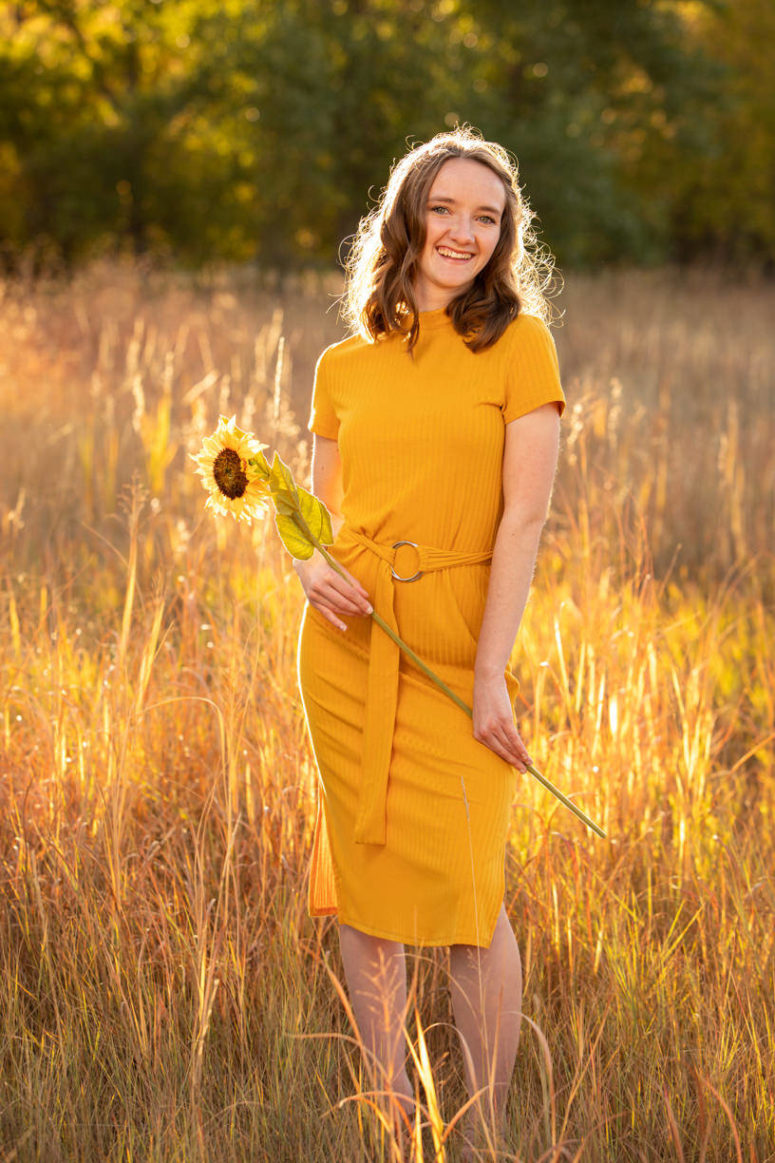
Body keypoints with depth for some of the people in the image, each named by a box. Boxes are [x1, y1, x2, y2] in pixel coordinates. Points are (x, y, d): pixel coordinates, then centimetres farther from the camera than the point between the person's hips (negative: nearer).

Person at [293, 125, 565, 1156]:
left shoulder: (519, 345, -2)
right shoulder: (345, 367, 9)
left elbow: (524, 517, -7)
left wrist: (491, 668, -12)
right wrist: (309, 565, -8)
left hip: (458, 648, -3)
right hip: (348, 643, 4)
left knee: (462, 890, -7)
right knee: (360, 881, 7)